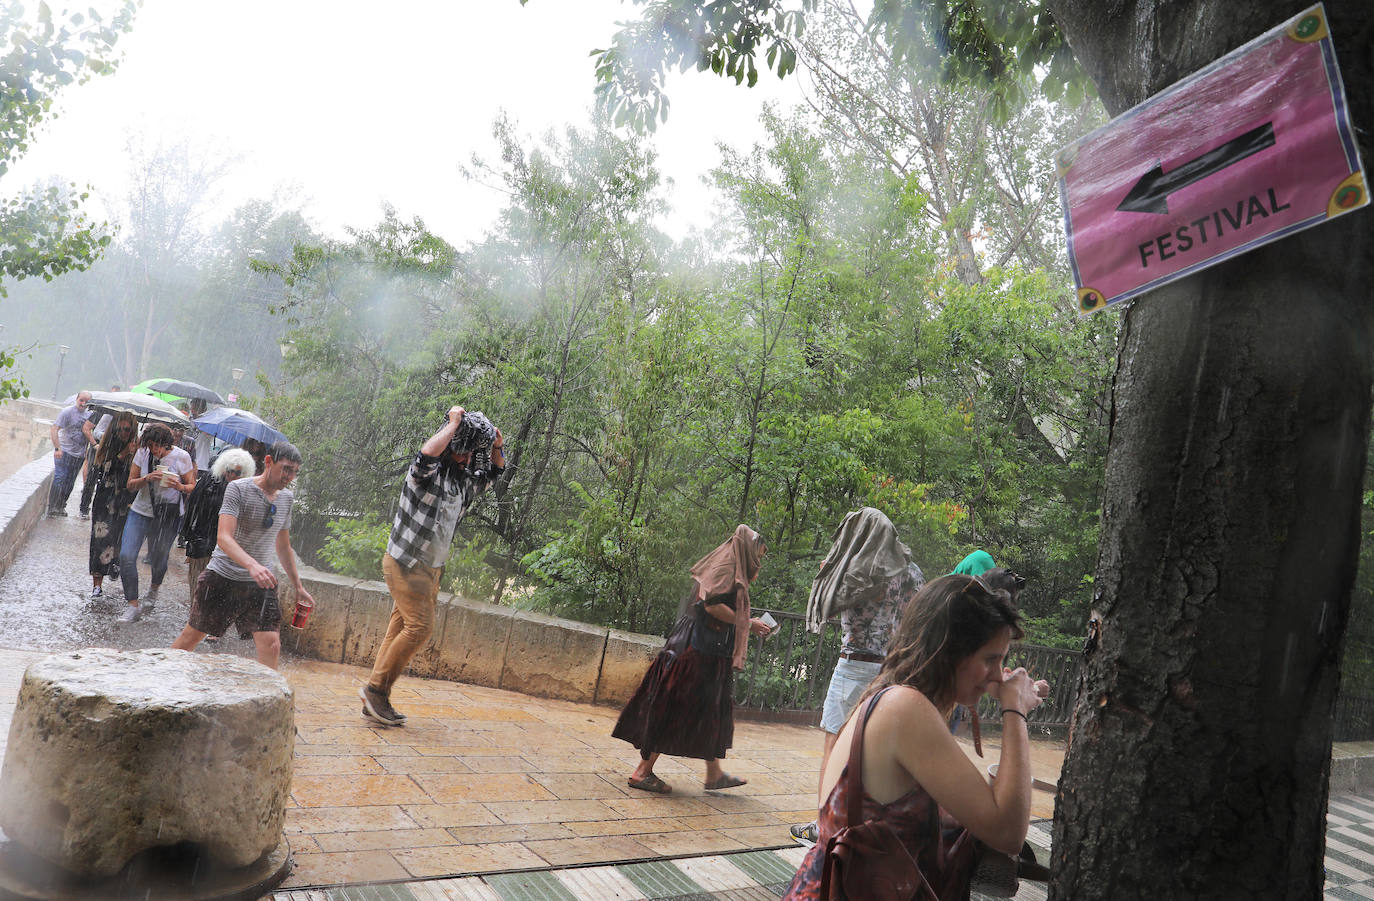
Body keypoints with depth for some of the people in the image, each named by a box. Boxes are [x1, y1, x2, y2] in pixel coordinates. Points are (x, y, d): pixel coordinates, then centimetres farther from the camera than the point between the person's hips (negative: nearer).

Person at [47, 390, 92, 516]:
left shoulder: (89, 415, 11)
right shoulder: (68, 412, -9)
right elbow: (53, 429, -13)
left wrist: (87, 451, 15)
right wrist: (57, 448, -21)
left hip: (79, 455, 6)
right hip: (64, 452, -6)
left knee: (70, 483, 9)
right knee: (59, 479, -8)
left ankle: (61, 507, 19)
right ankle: (52, 507, -2)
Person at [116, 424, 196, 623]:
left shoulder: (181, 457, -9)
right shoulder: (142, 453, -3)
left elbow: (192, 486, -2)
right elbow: (131, 484, 2)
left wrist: (179, 487, -24)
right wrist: (146, 479, -19)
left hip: (168, 516, -2)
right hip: (141, 511, 2)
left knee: (158, 559, 7)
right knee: (126, 556, -10)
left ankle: (154, 589, 44)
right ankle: (133, 606, 1)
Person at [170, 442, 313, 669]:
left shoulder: (286, 497, 8)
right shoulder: (238, 489, -11)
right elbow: (224, 537, -24)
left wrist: (298, 586, 18)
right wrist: (252, 564, -40)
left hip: (261, 584, 4)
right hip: (223, 577, -4)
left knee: (271, 645, -9)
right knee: (192, 636, 10)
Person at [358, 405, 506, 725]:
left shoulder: (465, 479, 10)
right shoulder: (429, 471, -14)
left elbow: (494, 473, 26)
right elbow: (427, 454, -39)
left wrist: (497, 447, 4)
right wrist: (454, 423, -25)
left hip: (431, 567, 8)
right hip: (406, 563, -8)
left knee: (401, 628, 8)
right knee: (419, 626, -13)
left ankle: (376, 701, 13)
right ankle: (376, 689, -2)